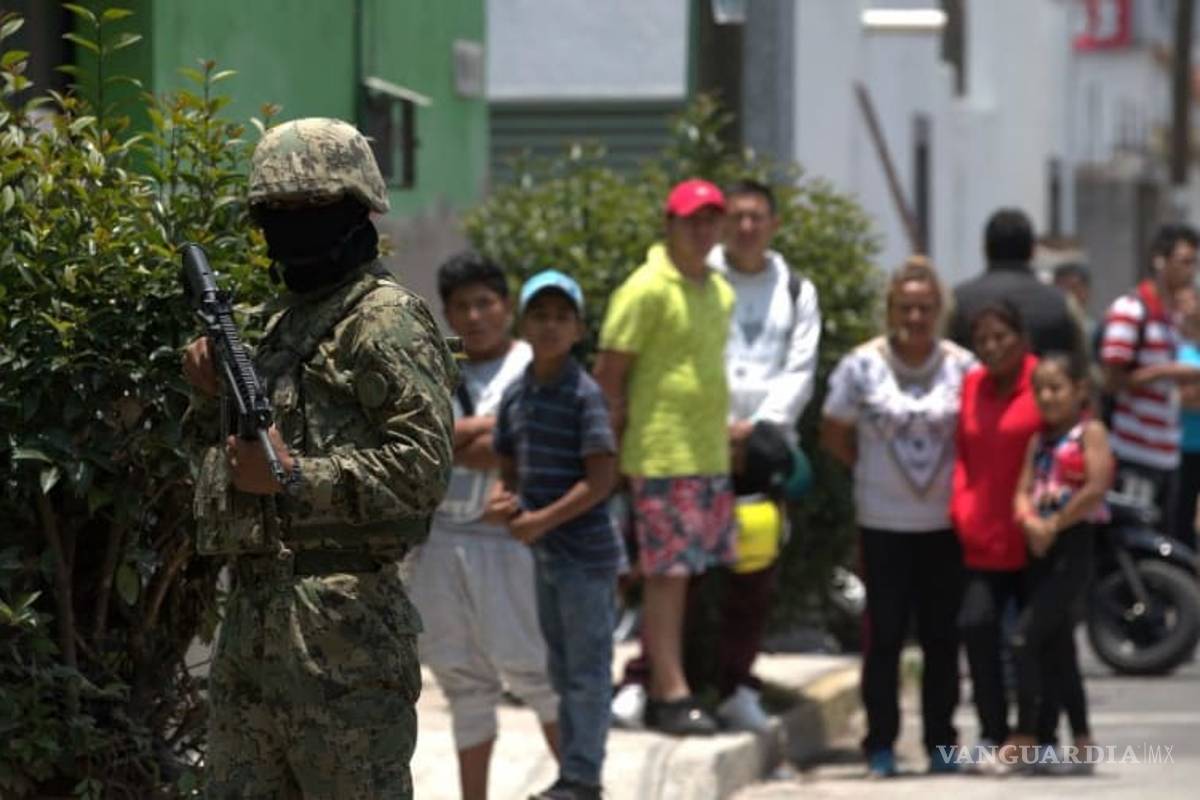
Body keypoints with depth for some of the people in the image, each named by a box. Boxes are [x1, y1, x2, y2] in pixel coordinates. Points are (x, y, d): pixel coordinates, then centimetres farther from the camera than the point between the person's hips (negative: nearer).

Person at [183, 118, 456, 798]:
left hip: (342, 620, -10)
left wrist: (296, 475, -21)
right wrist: (218, 397, 10)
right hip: (255, 611, 10)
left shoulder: (386, 322, -8)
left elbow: (424, 465, -18)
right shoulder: (287, 324, 21)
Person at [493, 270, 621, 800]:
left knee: (587, 669, 0)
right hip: (542, 556, 7)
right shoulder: (515, 396, 6)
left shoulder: (584, 394, -13)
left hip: (585, 553, -7)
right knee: (560, 670, 15)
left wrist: (543, 519, -18)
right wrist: (506, 498, -6)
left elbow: (601, 480, -17)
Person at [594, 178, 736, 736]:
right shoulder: (647, 289, -10)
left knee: (690, 573, 9)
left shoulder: (719, 292, 15)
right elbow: (608, 375, -10)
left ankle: (661, 689, 16)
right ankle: (672, 695, -8)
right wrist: (617, 448, -11)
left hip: (710, 457, 8)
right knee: (667, 575, -8)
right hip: (661, 459, -8)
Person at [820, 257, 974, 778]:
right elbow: (834, 434, 6)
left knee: (942, 635, 6)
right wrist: (870, 471, 0)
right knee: (884, 633, 0)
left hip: (945, 521, 1)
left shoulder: (962, 366, 1)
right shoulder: (861, 366, -3)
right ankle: (880, 745, 6)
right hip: (884, 521, -1)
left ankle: (941, 744, 15)